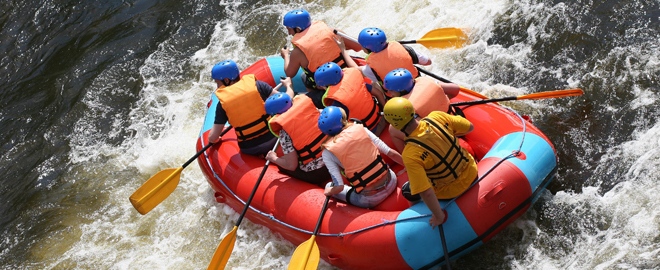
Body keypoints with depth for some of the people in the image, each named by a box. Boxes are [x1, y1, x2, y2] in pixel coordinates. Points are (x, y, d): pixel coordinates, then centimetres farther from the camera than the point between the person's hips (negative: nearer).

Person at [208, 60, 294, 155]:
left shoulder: (223, 103, -9)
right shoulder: (256, 84, -9)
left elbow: (212, 138, -8)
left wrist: (216, 139, 17)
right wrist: (288, 85, 11)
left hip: (249, 150, 2)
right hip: (271, 140, -2)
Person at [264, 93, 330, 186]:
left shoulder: (285, 132, -15)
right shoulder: (307, 105, -3)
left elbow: (291, 165, -14)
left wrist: (273, 158, 5)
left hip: (317, 173, -6)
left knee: (282, 166, 21)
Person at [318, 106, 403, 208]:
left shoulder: (328, 152, -11)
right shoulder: (359, 128, -4)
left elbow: (339, 187, -15)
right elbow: (391, 153, -2)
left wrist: (329, 191, 7)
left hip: (370, 200, -4)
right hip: (390, 183, 4)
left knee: (329, 187, 21)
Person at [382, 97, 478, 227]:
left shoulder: (410, 155, -33)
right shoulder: (438, 117, -21)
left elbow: (426, 193, -33)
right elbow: (470, 127, -5)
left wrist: (439, 216, -17)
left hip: (453, 191, -4)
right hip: (472, 172, 4)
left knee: (408, 192, 19)